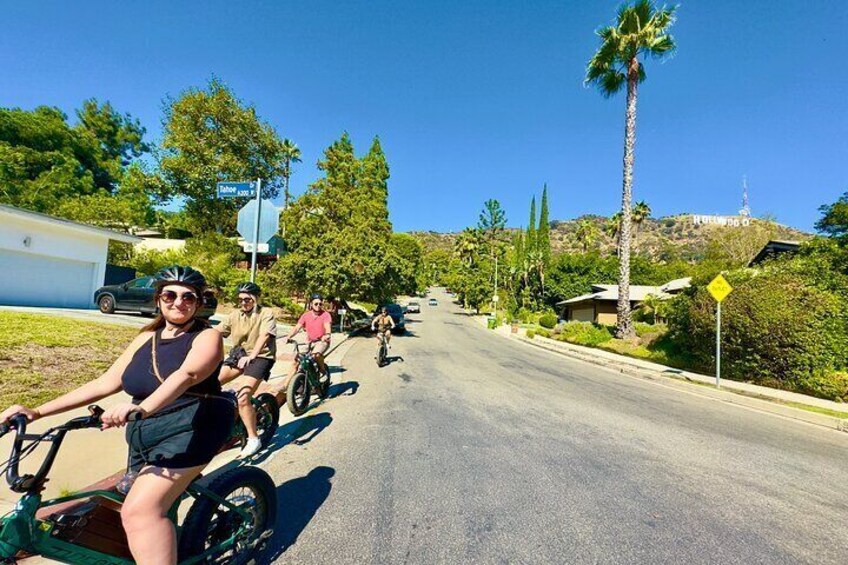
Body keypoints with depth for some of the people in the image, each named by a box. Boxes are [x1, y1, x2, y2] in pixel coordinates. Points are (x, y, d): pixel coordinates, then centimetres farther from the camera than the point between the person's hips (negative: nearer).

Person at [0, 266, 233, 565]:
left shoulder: (207, 337, -7)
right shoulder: (147, 338, 12)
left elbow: (186, 375, -27)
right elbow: (105, 382, 12)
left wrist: (142, 408, -42)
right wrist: (38, 411, 7)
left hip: (191, 431, -7)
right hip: (146, 437, 7)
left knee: (140, 511, -22)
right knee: (151, 511, 19)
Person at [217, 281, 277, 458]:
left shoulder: (266, 313, -8)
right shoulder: (235, 314, 6)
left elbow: (263, 336, -22)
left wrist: (250, 357, -35)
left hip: (260, 356, -6)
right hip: (238, 354, 6)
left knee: (242, 397, -18)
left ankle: (253, 439, -2)